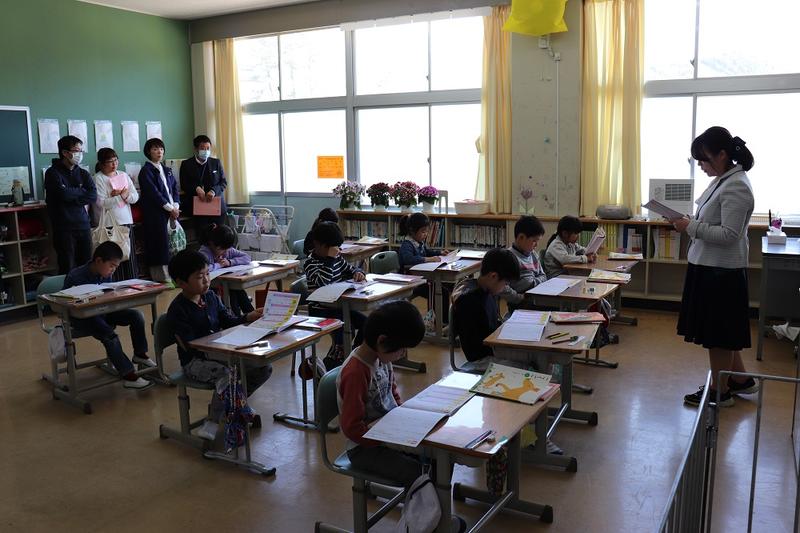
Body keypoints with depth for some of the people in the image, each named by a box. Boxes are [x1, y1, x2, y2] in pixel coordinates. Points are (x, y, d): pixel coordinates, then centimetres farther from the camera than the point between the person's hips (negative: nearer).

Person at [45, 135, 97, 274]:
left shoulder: (83, 173, 13)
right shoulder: (53, 173, -1)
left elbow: (93, 196, -2)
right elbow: (64, 193, -17)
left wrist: (72, 198, -12)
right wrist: (82, 191, -1)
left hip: (83, 226, 4)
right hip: (63, 228, -4)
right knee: (68, 269, -4)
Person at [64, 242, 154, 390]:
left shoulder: (106, 275, 1)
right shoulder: (76, 277, -21)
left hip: (101, 312, 7)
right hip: (81, 317, -7)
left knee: (136, 315, -7)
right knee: (109, 335, -32)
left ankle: (140, 355, 10)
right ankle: (128, 376, -27)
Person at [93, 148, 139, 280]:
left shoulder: (124, 175, 13)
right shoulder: (98, 179, -4)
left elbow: (135, 197, 7)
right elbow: (101, 203, -14)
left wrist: (125, 196, -11)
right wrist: (120, 196, -13)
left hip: (127, 221, 5)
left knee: (130, 257, 6)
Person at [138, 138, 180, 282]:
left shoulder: (167, 170, 19)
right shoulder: (146, 171, -3)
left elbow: (175, 188, 15)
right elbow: (153, 193, -11)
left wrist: (175, 207, -1)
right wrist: (170, 208, -12)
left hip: (172, 212, 6)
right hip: (156, 214, -6)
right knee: (160, 247, -8)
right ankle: (162, 279, -5)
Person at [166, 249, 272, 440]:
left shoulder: (211, 297, 7)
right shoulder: (177, 310, -15)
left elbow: (229, 321, 15)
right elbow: (190, 346, -20)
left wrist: (249, 317, -4)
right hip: (195, 361, -7)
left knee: (264, 367, -4)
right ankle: (213, 421, -13)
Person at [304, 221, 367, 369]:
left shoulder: (337, 257, 7)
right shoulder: (310, 263, -14)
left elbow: (350, 269, 20)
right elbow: (322, 282, -30)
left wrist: (358, 273, -4)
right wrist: (330, 259, -29)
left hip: (338, 306, 8)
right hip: (320, 310, -8)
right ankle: (329, 364, -9)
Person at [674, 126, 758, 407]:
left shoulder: (736, 187, -20)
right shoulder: (721, 181, 8)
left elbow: (729, 235, -24)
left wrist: (691, 227, -20)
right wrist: (691, 225, 3)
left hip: (721, 271, -10)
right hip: (708, 267, 10)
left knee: (718, 334, 4)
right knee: (722, 331, 20)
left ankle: (719, 392, 19)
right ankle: (741, 380, 35)